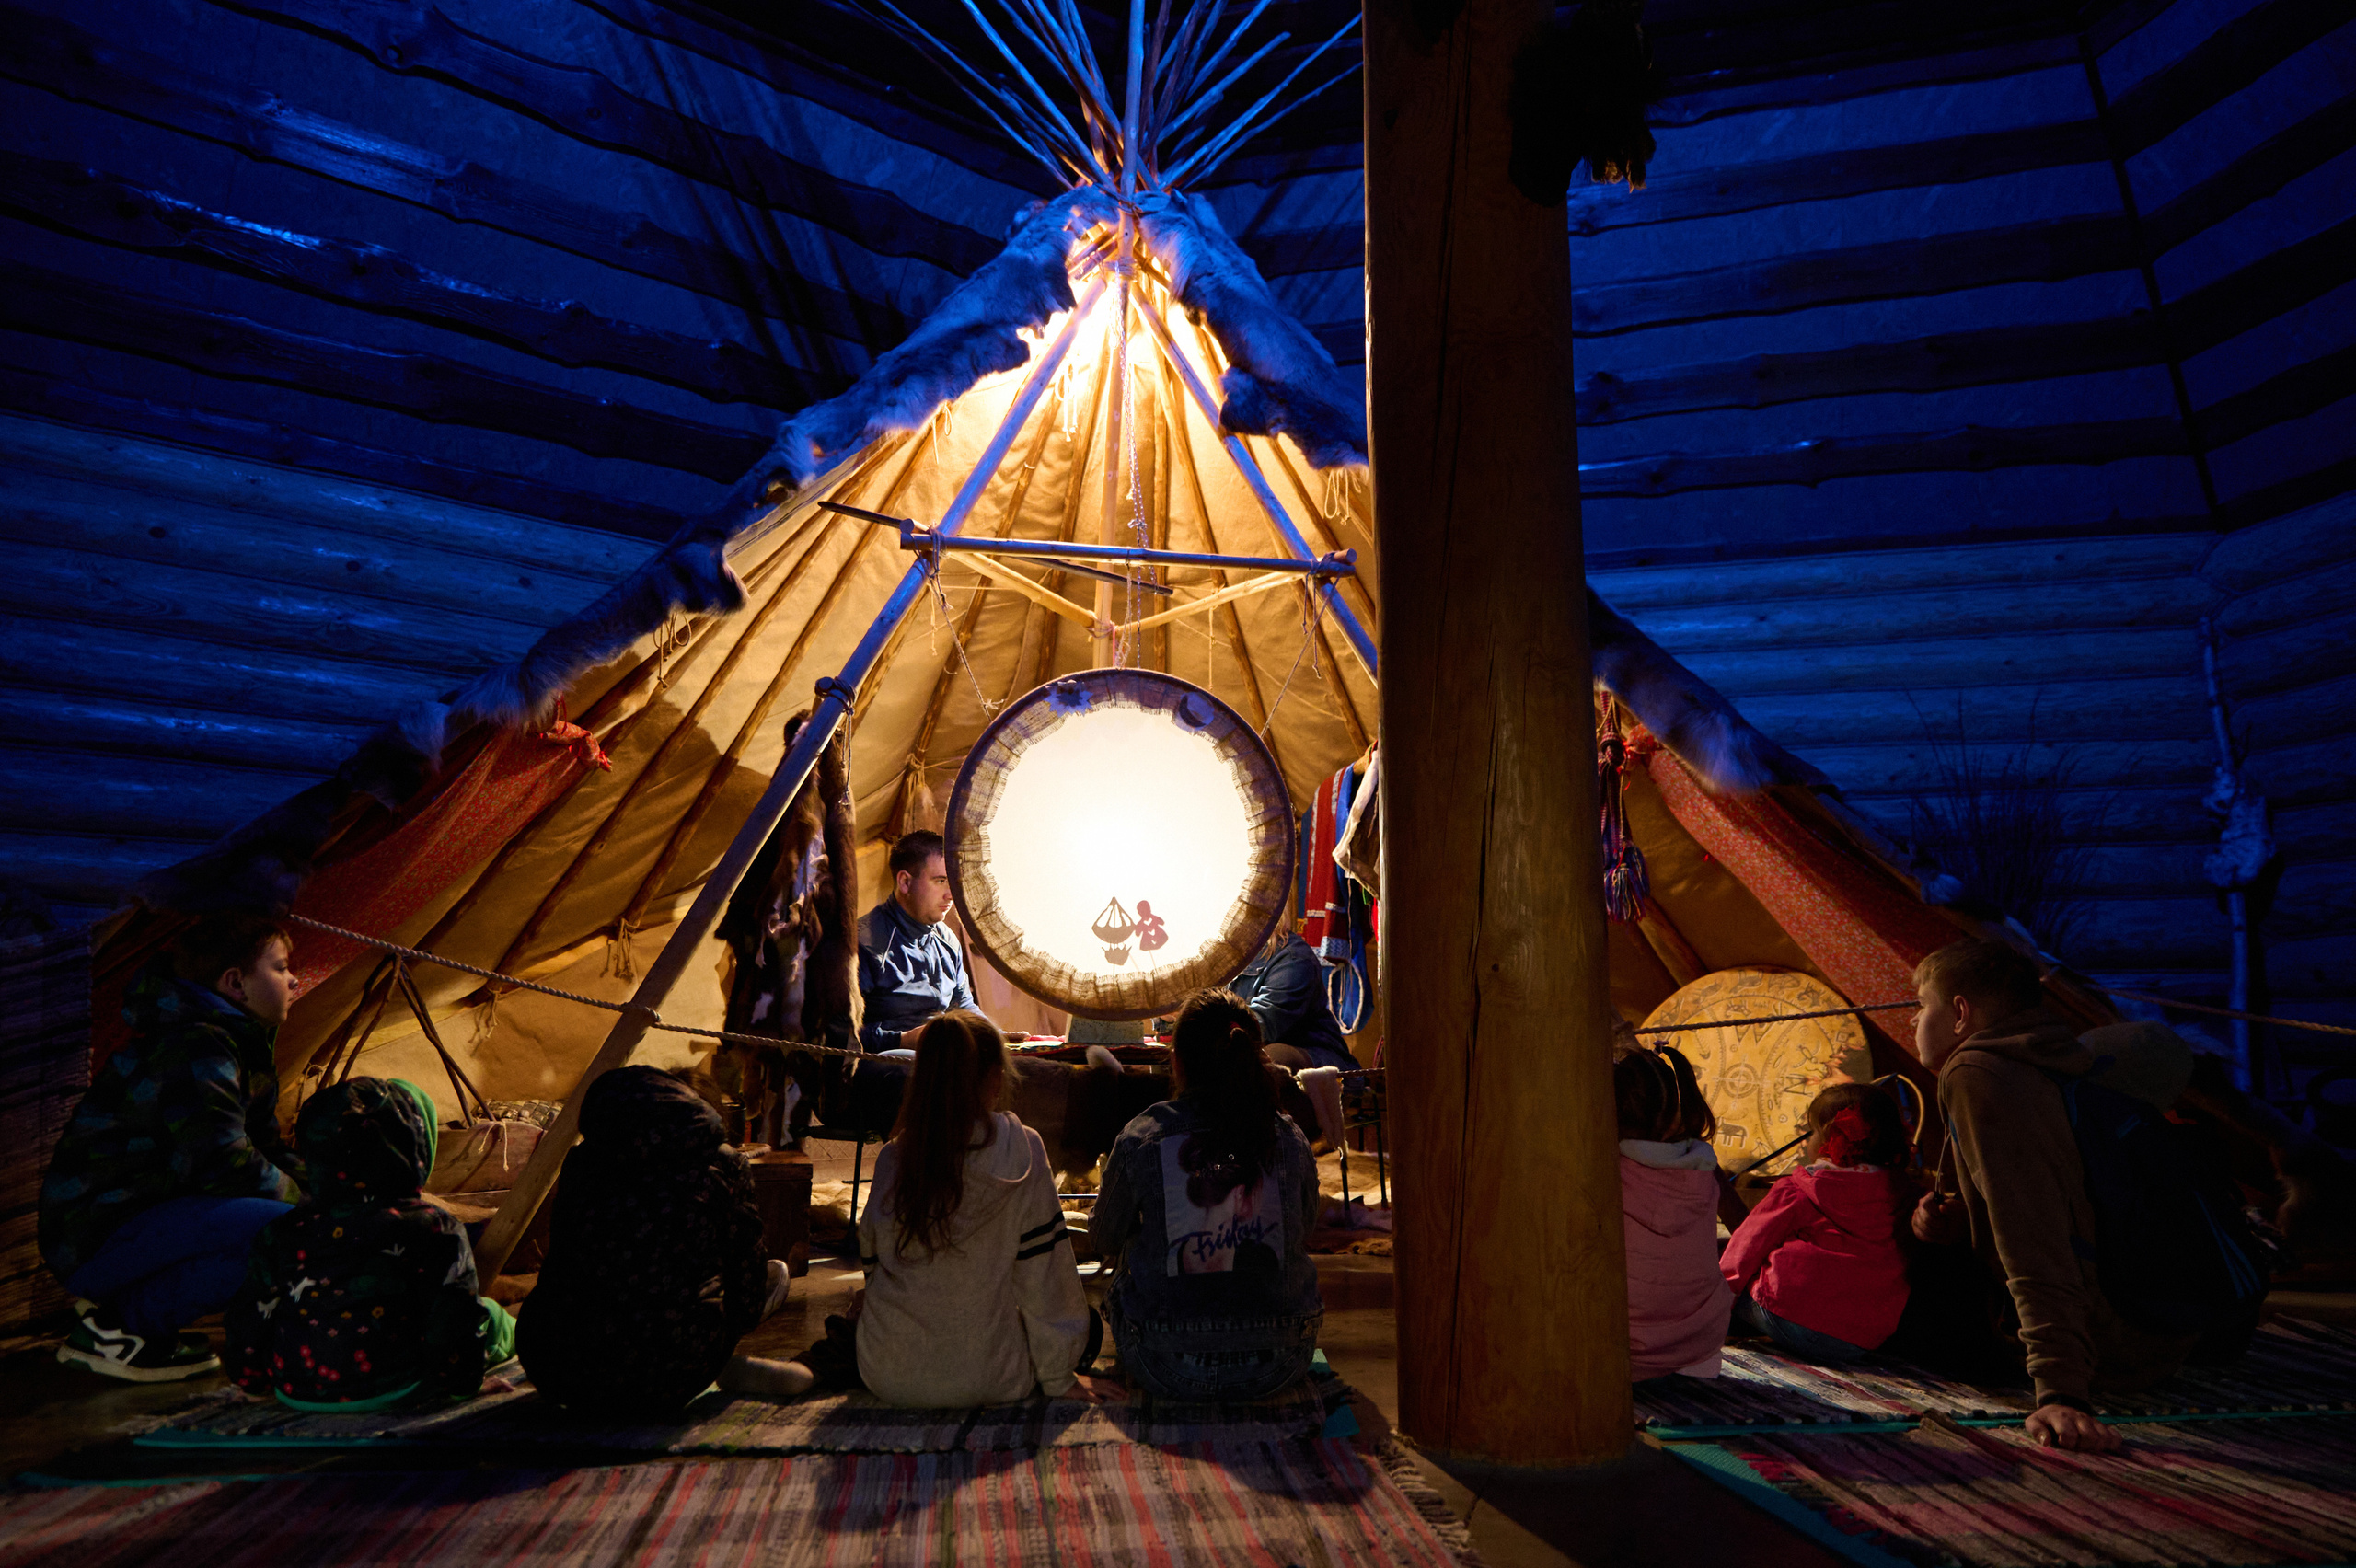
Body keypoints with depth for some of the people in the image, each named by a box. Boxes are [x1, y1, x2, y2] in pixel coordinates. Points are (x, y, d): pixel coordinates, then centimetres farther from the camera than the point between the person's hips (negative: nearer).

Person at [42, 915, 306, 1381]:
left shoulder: (242, 1044, 12)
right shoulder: (195, 1047, -19)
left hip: (143, 1213, 10)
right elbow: (225, 1166, -25)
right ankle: (118, 1324, -12)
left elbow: (266, 1148, 18)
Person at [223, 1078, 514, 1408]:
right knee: (491, 1315, 19)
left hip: (295, 1392, 5)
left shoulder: (282, 1232, -2)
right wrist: (461, 1374, 7)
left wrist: (253, 1377, 24)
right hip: (390, 1389, -5)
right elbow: (454, 1321, -10)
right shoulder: (432, 1229, -14)